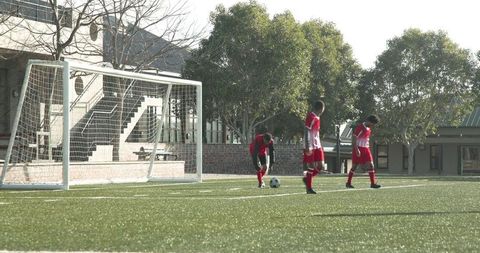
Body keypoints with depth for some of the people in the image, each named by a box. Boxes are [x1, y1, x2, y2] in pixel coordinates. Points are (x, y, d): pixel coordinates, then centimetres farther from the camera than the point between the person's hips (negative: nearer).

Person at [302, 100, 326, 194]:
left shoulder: (317, 118, 15)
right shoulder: (310, 117, -13)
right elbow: (307, 132, -18)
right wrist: (308, 147, -23)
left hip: (317, 146, 9)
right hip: (311, 147, -9)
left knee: (321, 167, 4)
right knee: (310, 167, -5)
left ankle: (307, 179, 22)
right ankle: (309, 188, 2)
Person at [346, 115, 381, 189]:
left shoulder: (369, 129, 12)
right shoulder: (360, 127, -14)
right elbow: (353, 139, -16)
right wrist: (357, 149, -22)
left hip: (366, 149, 7)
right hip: (358, 149, -7)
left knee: (371, 165, -4)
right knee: (354, 166, 0)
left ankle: (373, 183, -3)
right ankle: (348, 183, 11)